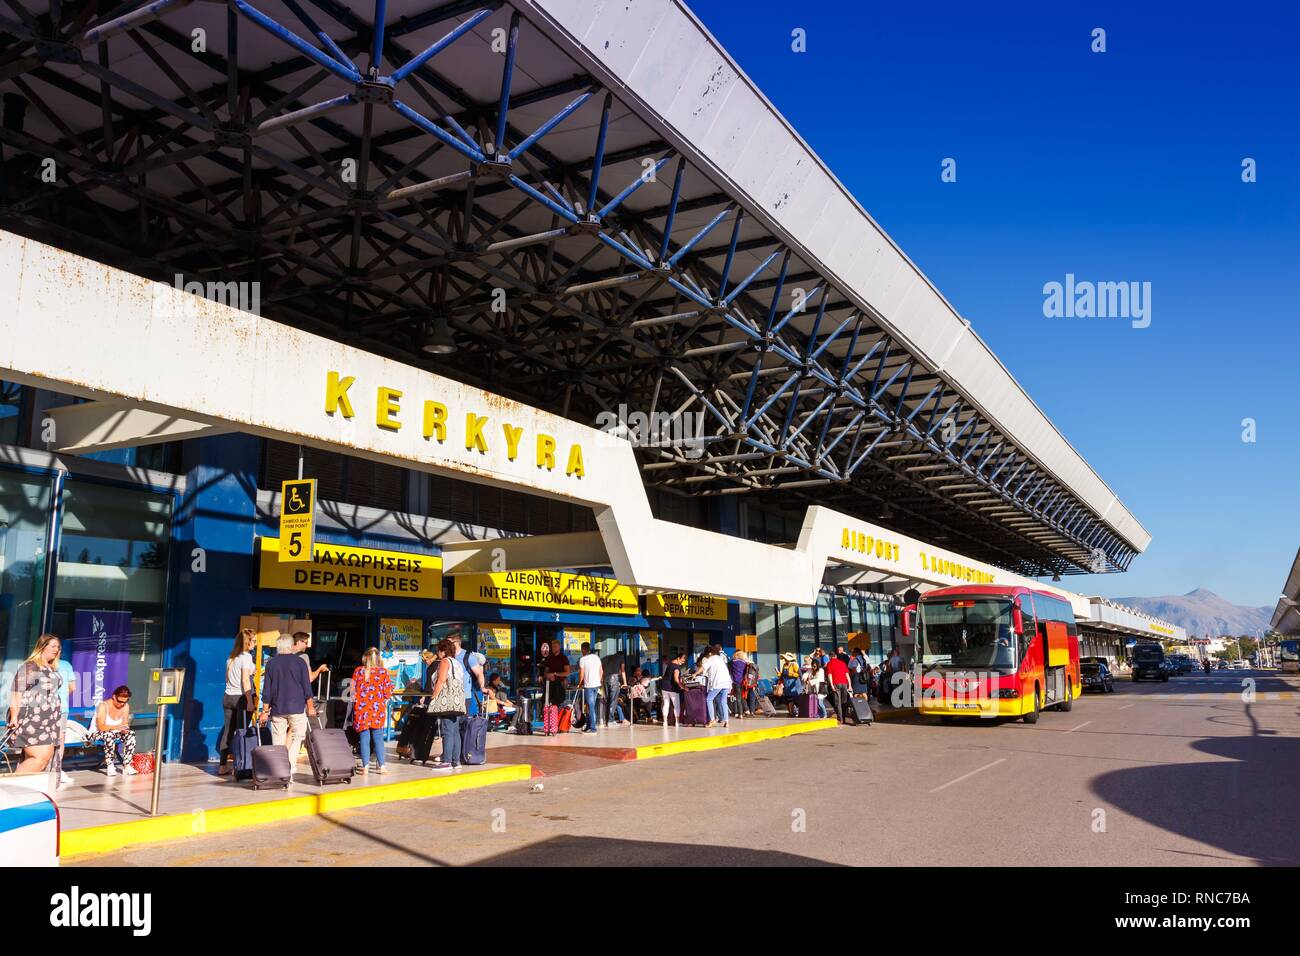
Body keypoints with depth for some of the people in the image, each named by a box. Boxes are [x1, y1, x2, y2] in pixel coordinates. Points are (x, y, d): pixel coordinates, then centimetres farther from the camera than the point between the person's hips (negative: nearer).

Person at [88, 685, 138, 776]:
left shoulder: (126, 706, -3)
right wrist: (116, 727, -41)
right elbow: (100, 727, -28)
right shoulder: (103, 705, -21)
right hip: (96, 734, -6)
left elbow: (125, 724, -1)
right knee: (109, 734, -37)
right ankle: (109, 766, -28)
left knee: (131, 734, -20)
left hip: (114, 733, 6)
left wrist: (125, 729, -24)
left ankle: (127, 765, -20)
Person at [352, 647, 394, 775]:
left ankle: (365, 766, 2)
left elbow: (353, 691, 3)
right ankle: (381, 765, 7)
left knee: (364, 737, 4)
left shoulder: (358, 671, 0)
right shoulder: (383, 671, -3)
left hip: (361, 708, 0)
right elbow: (388, 693, -2)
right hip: (378, 709, 0)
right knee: (378, 737, 7)